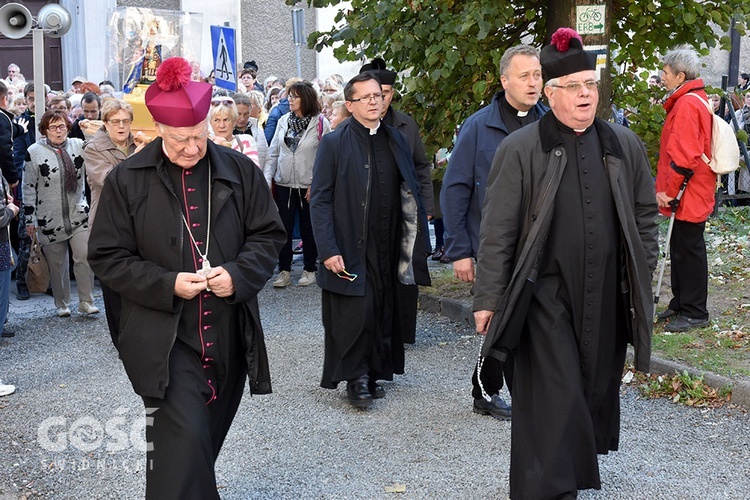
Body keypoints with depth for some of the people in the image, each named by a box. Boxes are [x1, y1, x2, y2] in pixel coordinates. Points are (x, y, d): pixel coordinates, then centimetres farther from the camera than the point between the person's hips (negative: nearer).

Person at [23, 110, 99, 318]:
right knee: (57, 265, 8)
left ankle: (86, 301, 6)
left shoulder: (79, 145, 4)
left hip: (79, 216, 1)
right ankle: (61, 304, 23)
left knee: (84, 258, -7)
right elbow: (29, 188, 0)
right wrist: (30, 220, -1)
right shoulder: (35, 152, -3)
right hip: (50, 220, -1)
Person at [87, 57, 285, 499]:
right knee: (184, 443, -14)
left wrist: (238, 274, -12)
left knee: (206, 442, 17)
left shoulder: (240, 171, 2)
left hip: (228, 337, 4)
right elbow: (108, 258, -1)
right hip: (164, 339, -3)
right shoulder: (126, 180, -3)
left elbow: (269, 235, 8)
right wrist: (168, 284, -15)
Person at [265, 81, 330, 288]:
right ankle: (284, 271, 14)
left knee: (308, 228, 9)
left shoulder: (320, 123, -8)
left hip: (308, 186, -3)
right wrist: (267, 180, 1)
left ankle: (310, 269, 22)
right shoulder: (283, 121, 5)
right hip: (284, 184, 3)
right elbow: (273, 153, 7)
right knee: (283, 228, 5)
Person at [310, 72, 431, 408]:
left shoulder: (396, 141, 10)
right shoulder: (334, 143, -3)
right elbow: (320, 200, -7)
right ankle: (355, 379, 8)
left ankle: (374, 371, 22)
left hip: (387, 250, 5)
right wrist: (328, 250, -15)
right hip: (350, 248, -4)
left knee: (383, 314, 8)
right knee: (356, 314, -6)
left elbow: (410, 193, 12)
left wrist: (417, 240, 3)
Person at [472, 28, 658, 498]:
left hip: (607, 298, 4)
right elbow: (497, 231, -5)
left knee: (598, 389, 13)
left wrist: (643, 277, 10)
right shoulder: (519, 150, -5)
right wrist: (488, 299, -7)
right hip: (546, 296, -4)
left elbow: (645, 214, 15)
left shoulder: (625, 146, 7)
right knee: (553, 397, -5)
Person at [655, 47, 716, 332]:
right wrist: (667, 188, 18)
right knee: (680, 250, 17)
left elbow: (683, 156, -25)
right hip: (687, 195, 10)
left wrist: (669, 190, -17)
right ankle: (681, 304, 28)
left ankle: (694, 313, 6)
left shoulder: (687, 105, -19)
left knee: (689, 251, -2)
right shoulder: (692, 100, 15)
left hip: (688, 196, -10)